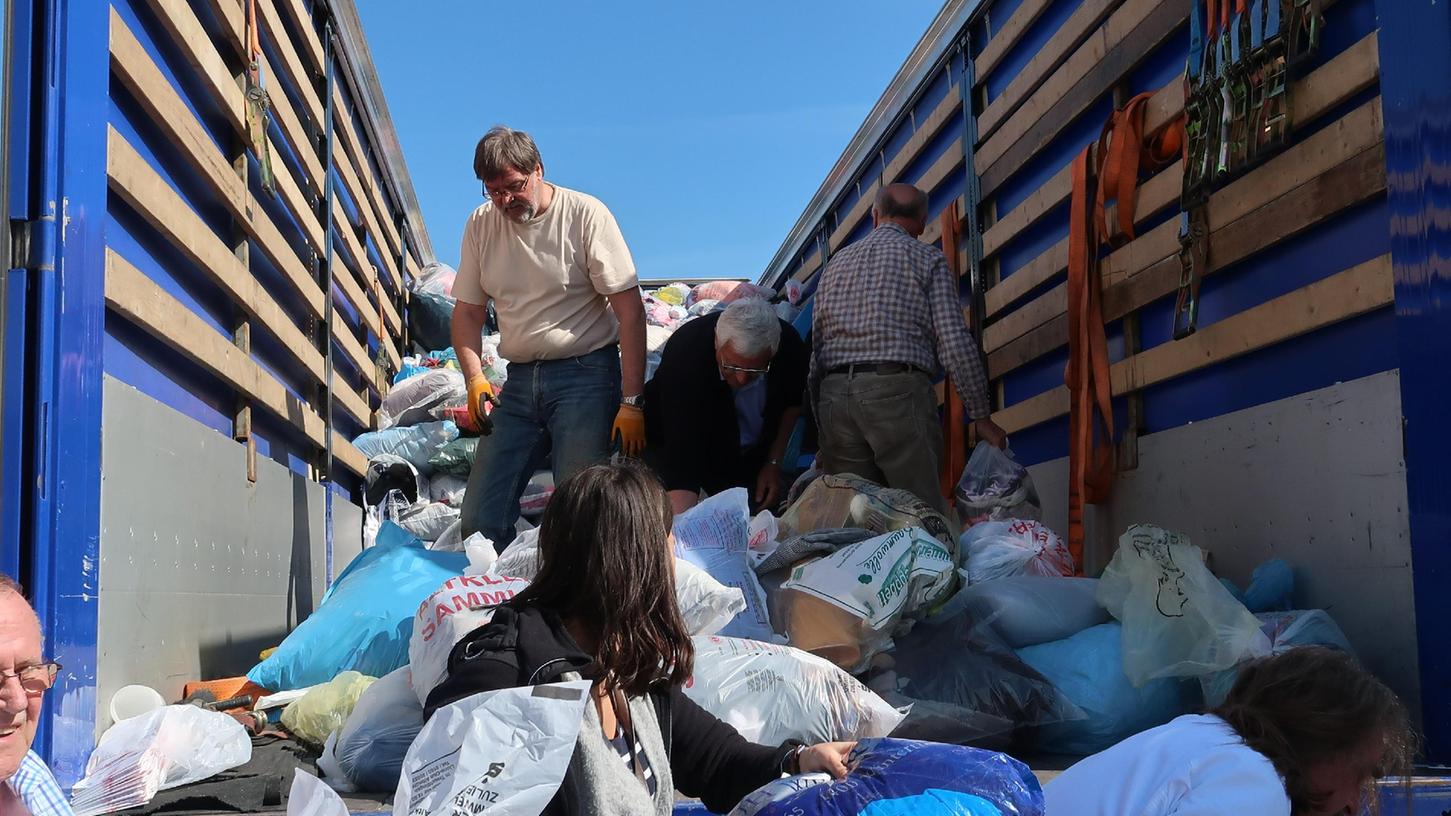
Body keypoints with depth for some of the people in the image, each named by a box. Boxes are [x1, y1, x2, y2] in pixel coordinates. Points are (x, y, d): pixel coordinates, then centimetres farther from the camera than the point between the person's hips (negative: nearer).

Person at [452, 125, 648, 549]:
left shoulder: (586, 214, -7)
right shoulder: (481, 224, 8)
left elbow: (630, 311, -10)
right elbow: (468, 311, 14)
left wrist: (632, 401, -14)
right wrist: (474, 379, -5)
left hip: (585, 373, -5)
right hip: (519, 379, 5)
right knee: (479, 518, 2)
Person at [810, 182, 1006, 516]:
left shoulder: (836, 262, 22)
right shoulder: (927, 259, 8)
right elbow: (954, 342, -2)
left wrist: (820, 428, 22)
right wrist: (982, 417, 2)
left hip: (832, 393, 5)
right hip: (898, 389, -5)